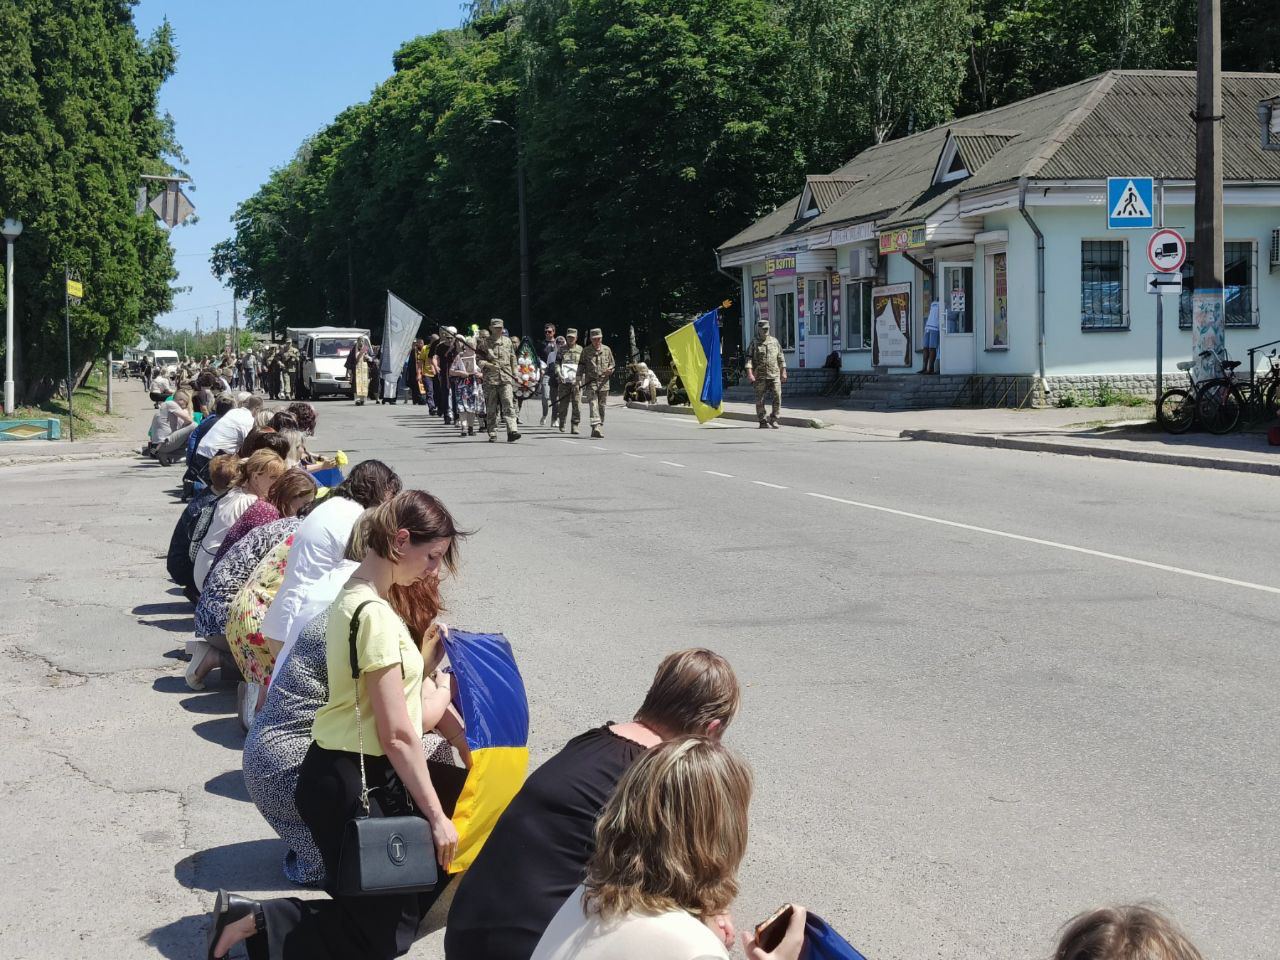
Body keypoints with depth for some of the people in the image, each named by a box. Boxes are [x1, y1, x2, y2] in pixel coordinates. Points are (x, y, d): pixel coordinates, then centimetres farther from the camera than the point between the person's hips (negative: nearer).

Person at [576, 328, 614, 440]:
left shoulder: (607, 350, 9)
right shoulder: (586, 351, 4)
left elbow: (612, 364, 16)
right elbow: (581, 365, 7)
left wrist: (610, 370, -6)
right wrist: (579, 379, -3)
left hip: (603, 382, 2)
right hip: (590, 382, -2)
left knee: (601, 407, 6)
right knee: (593, 405, -15)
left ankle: (599, 428, 17)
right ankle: (596, 427, -26)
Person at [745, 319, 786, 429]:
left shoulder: (774, 341, 11)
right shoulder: (754, 342, 1)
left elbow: (780, 358, 14)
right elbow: (749, 358, -5)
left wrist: (783, 372, 10)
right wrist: (749, 373, -16)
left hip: (774, 375, 3)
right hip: (760, 376, -3)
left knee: (777, 397, -5)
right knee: (760, 400, 0)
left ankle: (773, 419, 9)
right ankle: (762, 422, 8)